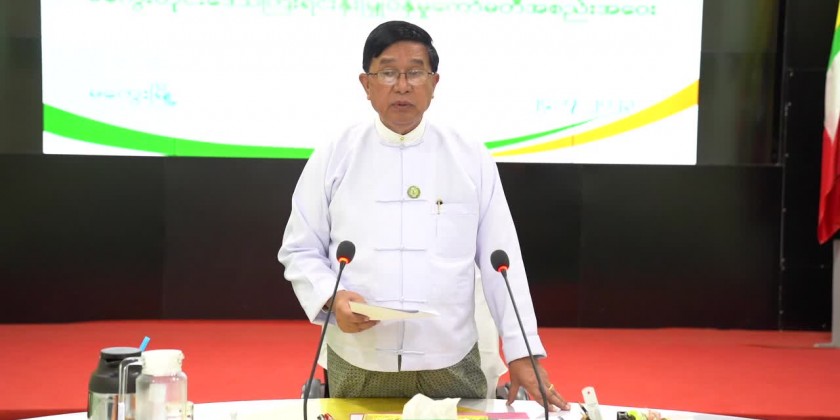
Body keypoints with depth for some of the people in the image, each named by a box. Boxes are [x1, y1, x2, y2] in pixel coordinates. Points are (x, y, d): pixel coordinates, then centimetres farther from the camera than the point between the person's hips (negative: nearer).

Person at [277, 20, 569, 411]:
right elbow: (300, 252, 5)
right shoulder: (333, 158, 1)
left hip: (451, 364, 0)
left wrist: (522, 352, -3)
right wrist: (331, 297, -15)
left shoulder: (472, 160, 3)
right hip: (357, 366, 0)